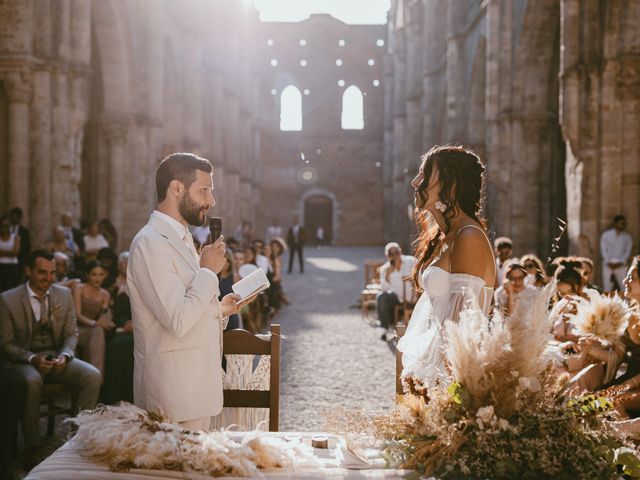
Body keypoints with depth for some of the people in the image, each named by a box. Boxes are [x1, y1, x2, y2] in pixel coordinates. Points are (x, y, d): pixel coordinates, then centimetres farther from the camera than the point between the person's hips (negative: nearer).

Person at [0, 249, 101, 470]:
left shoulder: (64, 294, 6)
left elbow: (71, 334, 7)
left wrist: (64, 356, -15)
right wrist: (32, 358, -22)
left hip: (57, 356, 4)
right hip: (24, 360, -4)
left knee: (93, 376, -23)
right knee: (32, 381, -38)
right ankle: (32, 447, -27)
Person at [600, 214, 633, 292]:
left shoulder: (627, 237, 3)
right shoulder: (606, 235, 1)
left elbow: (628, 251, 2)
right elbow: (603, 250, -1)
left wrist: (620, 262, -11)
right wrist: (610, 263, -11)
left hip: (621, 266, 0)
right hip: (608, 265, 0)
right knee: (607, 289, 0)